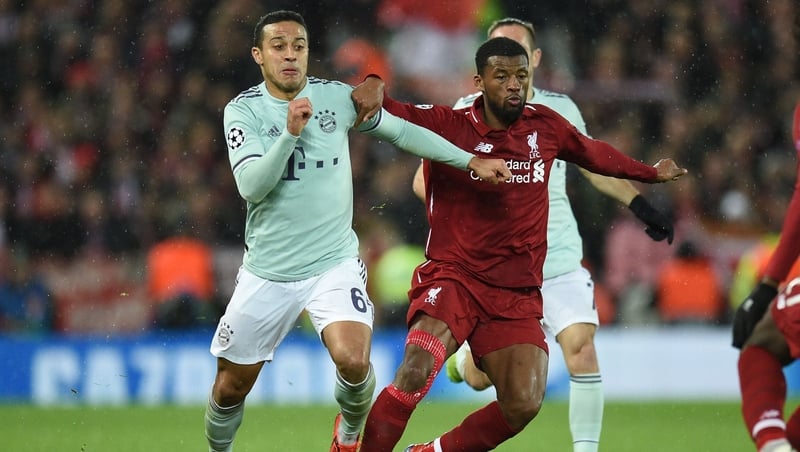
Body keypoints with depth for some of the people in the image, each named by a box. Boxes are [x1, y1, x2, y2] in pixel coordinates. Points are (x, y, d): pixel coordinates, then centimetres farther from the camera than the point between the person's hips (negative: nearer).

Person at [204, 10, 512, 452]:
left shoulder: (336, 97, -1)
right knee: (231, 387, 5)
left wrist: (471, 161, 10)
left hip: (334, 263, 0)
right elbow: (250, 185, -18)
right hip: (267, 272, 0)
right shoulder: (243, 110, -6)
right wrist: (290, 134, -29)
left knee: (353, 361, -23)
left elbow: (402, 131, 11)